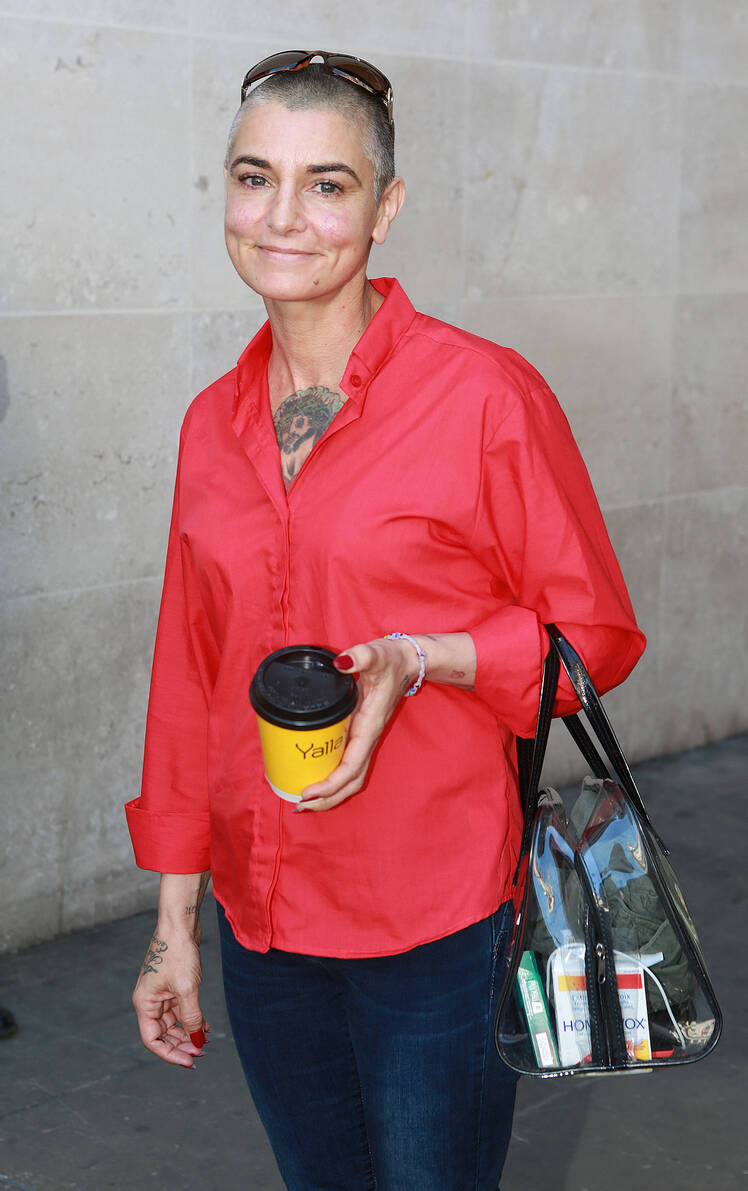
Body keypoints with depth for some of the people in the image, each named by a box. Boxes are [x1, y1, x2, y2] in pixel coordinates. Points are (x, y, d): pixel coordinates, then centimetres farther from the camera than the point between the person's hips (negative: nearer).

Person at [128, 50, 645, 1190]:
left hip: (436, 924, -5)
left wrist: (417, 658, -22)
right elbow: (191, 673, 11)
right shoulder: (214, 422, 5)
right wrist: (175, 920, 12)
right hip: (262, 924, 5)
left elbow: (597, 634, -5)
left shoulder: (486, 394, -12)